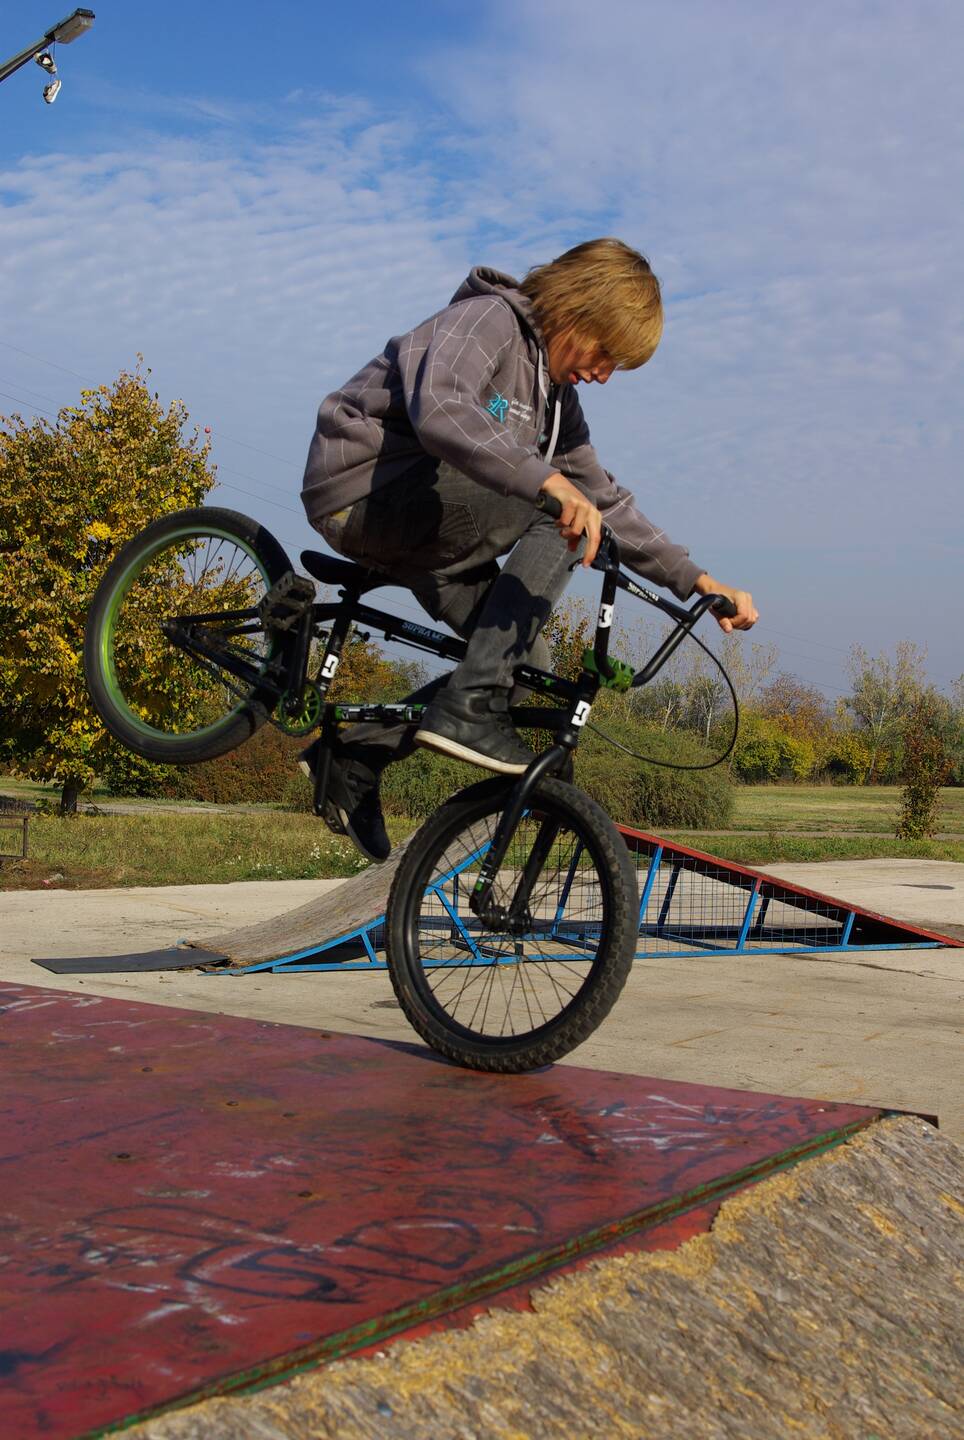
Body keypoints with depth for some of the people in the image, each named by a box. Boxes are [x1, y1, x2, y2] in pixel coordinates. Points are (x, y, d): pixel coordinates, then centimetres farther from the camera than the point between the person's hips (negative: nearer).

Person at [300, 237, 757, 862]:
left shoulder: (556, 394, 15)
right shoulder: (488, 319, -12)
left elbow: (606, 503, 15)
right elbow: (439, 411, -33)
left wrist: (695, 581, 5)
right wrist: (547, 480, -45)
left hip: (421, 518, 9)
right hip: (364, 489, -9)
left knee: (527, 663, 0)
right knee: (557, 511, -20)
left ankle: (356, 755, 6)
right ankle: (471, 707, -22)